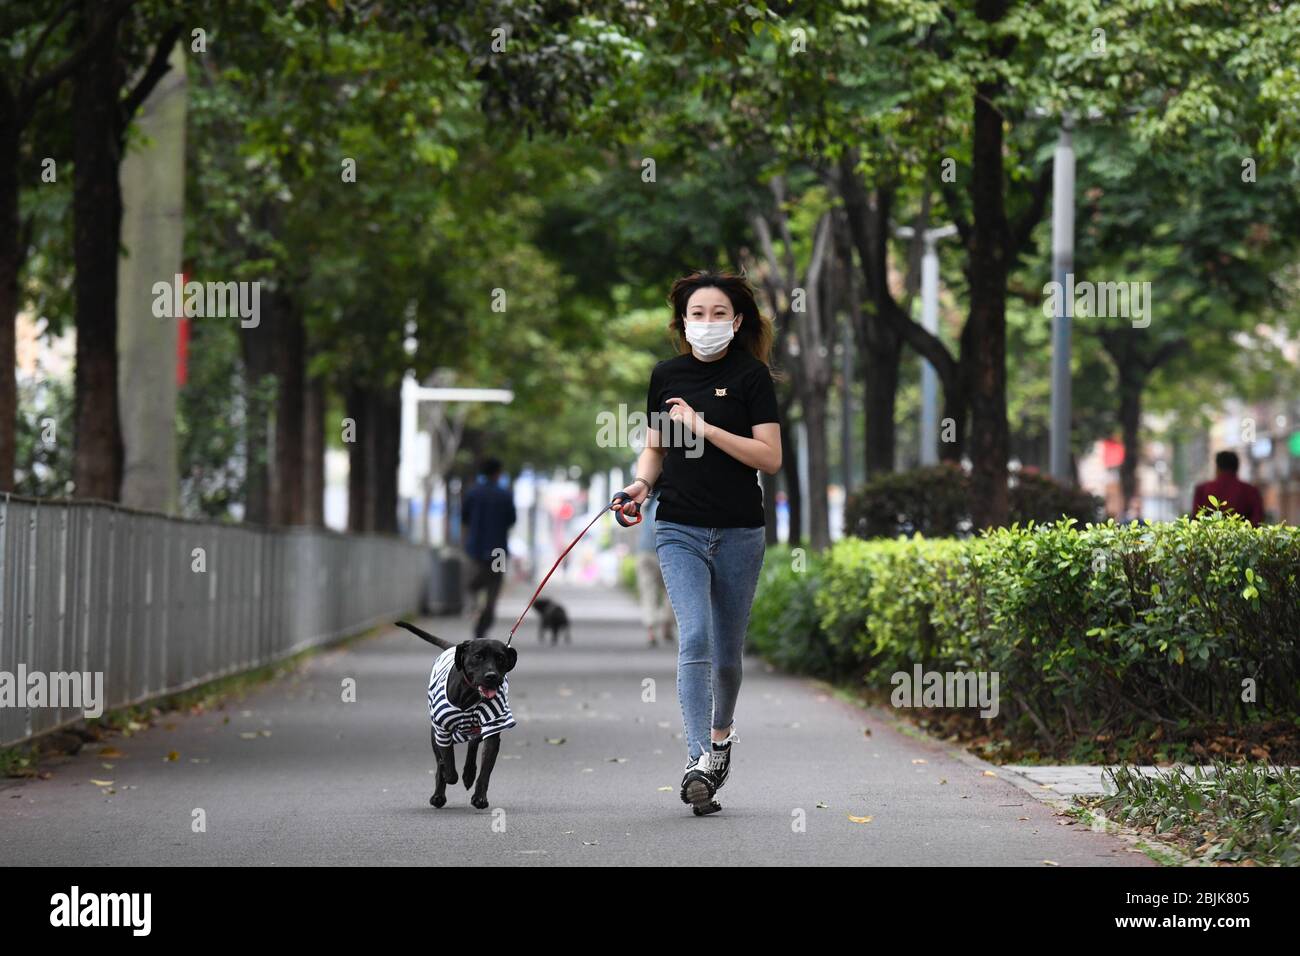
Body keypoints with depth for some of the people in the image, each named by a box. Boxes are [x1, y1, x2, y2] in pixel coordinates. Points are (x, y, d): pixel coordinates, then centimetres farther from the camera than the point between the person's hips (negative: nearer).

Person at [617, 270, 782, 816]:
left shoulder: (752, 376, -4)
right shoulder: (666, 376, 7)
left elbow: (770, 458, -11)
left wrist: (703, 427, -17)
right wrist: (641, 484, -3)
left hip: (738, 532, -1)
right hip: (679, 530, 1)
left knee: (727, 653, 10)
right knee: (694, 641, -16)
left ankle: (721, 733, 39)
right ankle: (699, 764, -21)